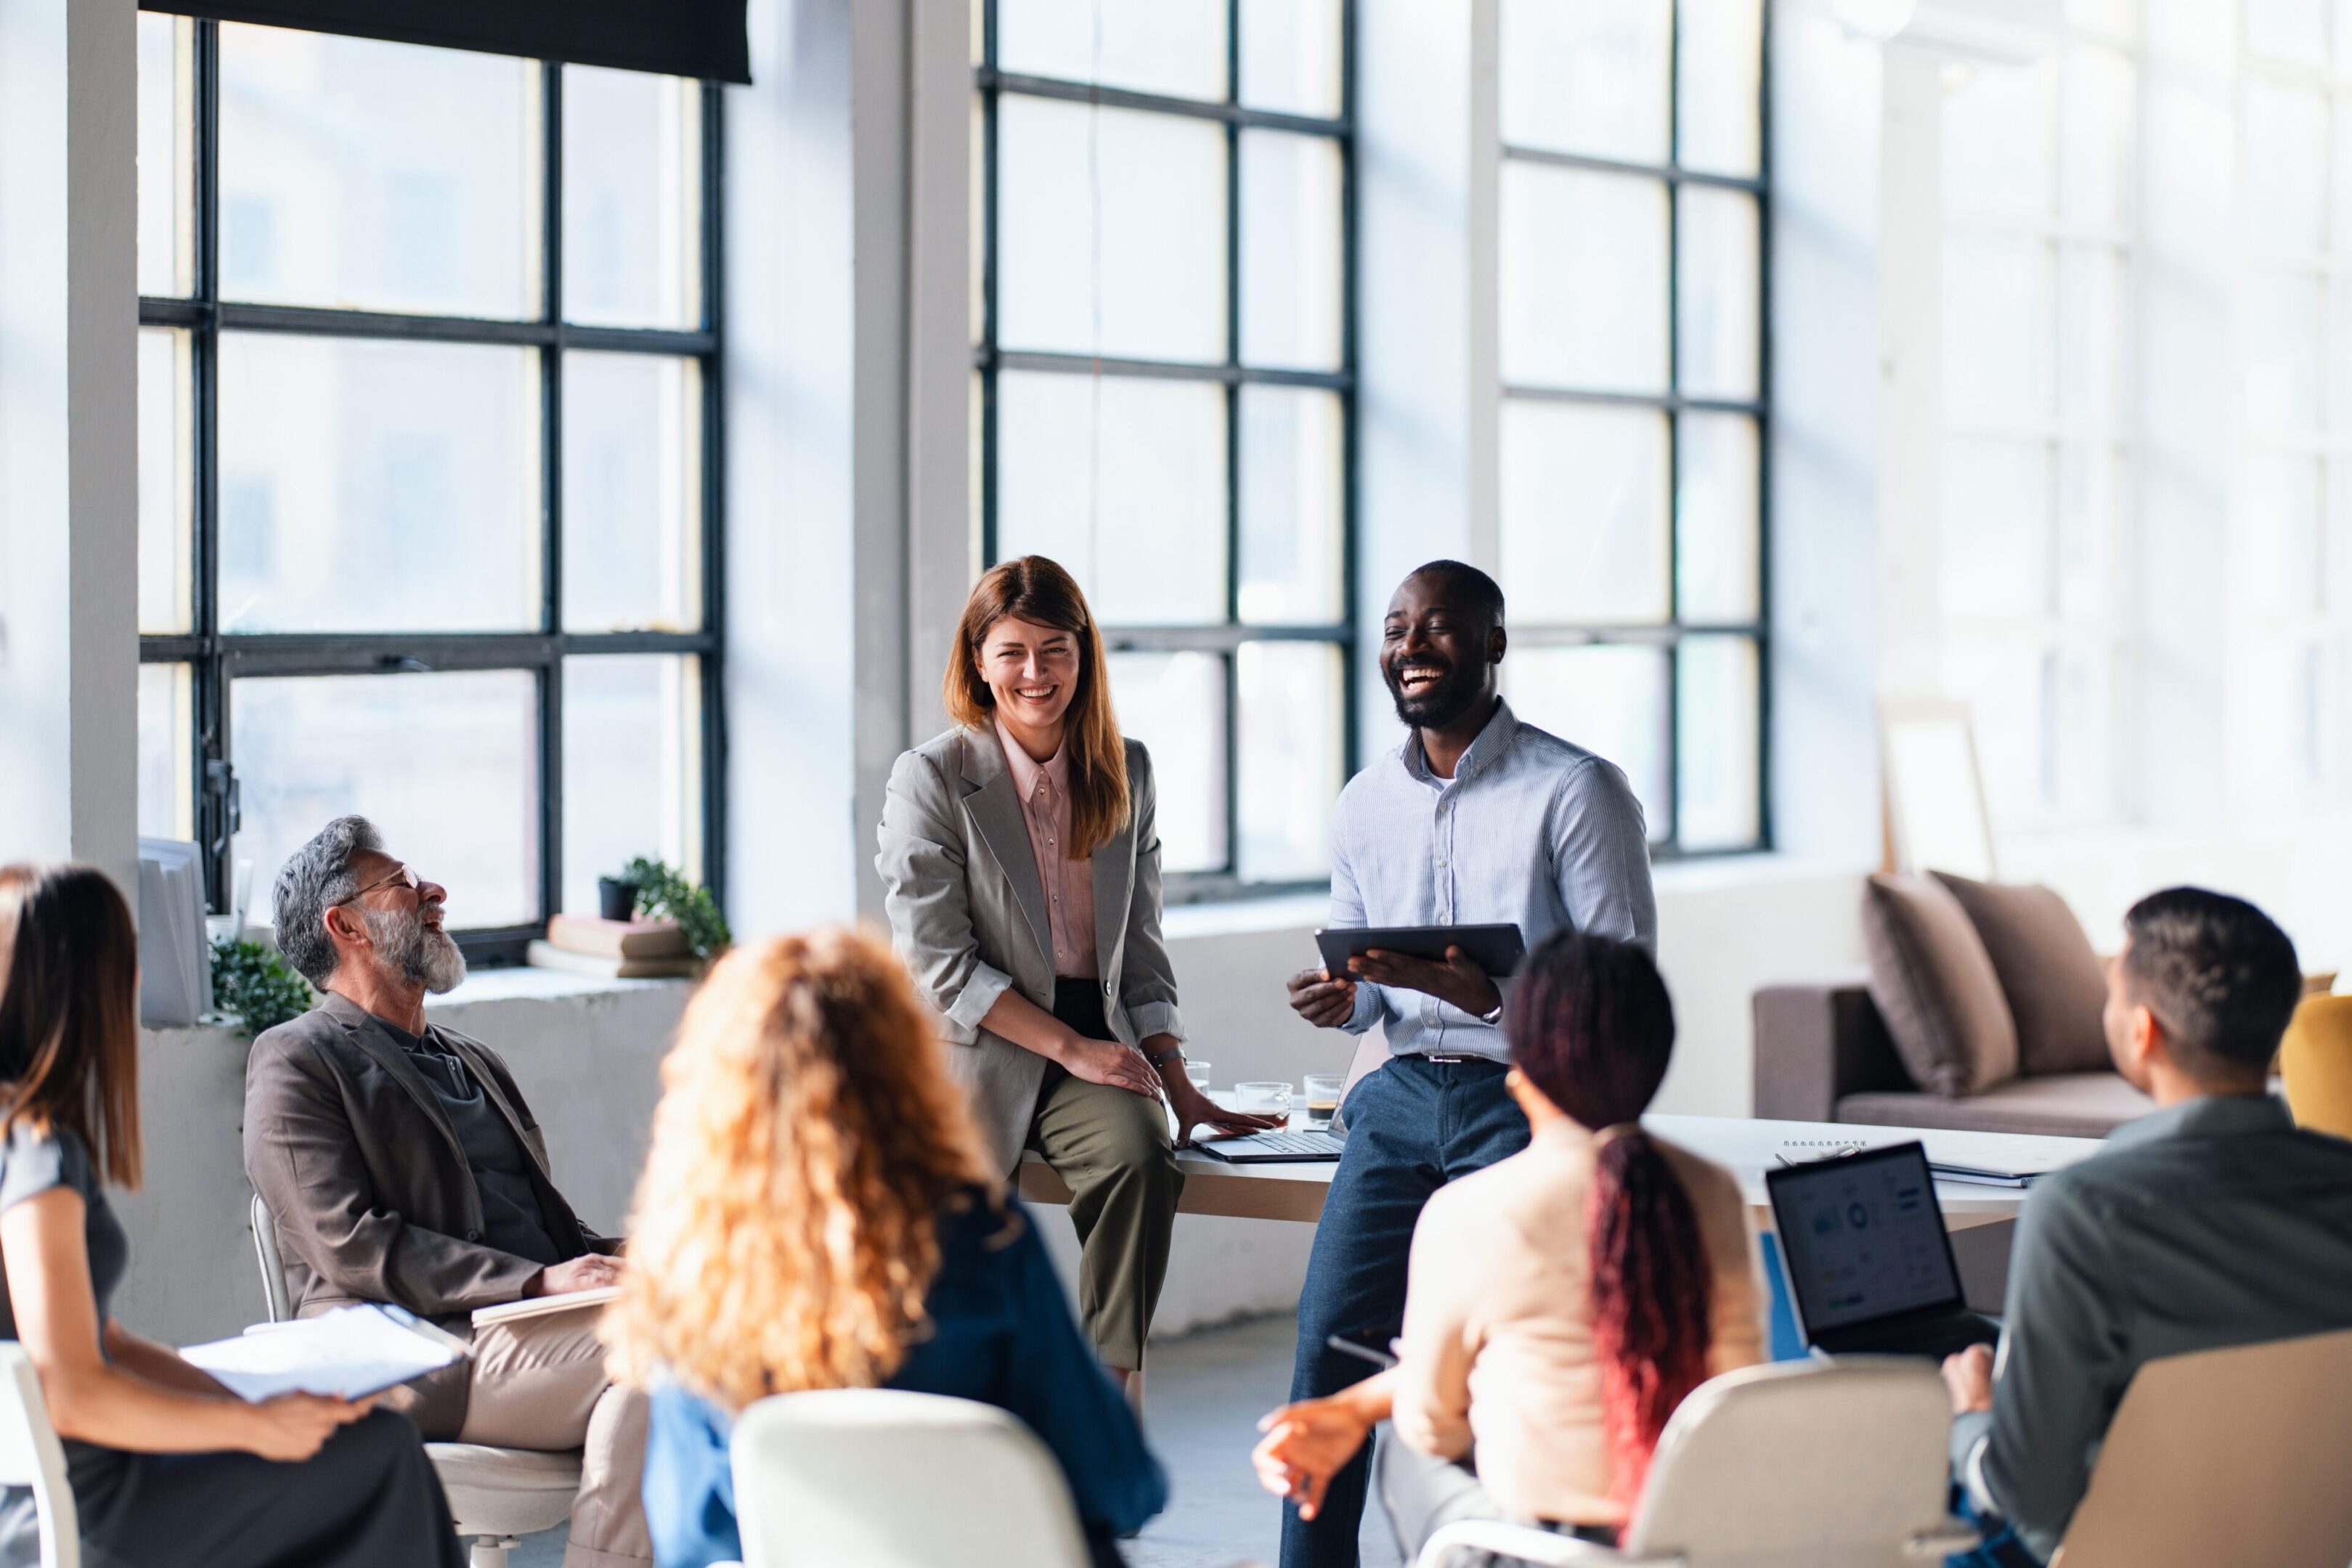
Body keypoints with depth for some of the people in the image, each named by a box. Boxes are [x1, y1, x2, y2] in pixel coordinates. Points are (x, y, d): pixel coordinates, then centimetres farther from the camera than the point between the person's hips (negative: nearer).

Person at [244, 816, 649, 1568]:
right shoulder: (294, 1061, 4)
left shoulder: (475, 1061, 30)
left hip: (533, 1331, 7)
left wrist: (628, 1258, 3)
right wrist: (539, 1282, -18)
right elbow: (351, 1249, -9)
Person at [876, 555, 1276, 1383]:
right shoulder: (931, 779, -3)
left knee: (1141, 1154, -29)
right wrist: (1070, 1046, -14)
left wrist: (1180, 1091, 4)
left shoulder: (1126, 771, 11)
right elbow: (939, 964, -8)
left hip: (1096, 1050, 3)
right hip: (974, 1058, -2)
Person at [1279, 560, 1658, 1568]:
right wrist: (1339, 1003, -3)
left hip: (1530, 1098, -5)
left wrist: (1486, 994, -25)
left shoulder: (1576, 790, -6)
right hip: (1404, 1095, 5)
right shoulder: (1364, 804, 13)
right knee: (1330, 1342, -4)